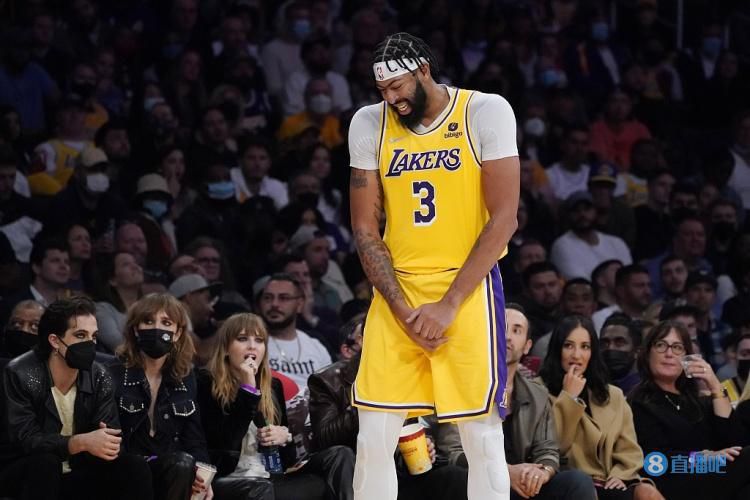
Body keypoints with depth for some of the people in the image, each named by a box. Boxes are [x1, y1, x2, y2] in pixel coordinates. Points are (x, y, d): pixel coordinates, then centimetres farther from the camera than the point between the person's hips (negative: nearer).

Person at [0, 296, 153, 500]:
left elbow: (112, 433, -7)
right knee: (45, 463, -37)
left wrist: (107, 443, -34)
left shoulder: (99, 377, -2)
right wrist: (81, 443, -41)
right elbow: (26, 440, -27)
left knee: (136, 467, -15)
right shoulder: (20, 375, -18)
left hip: (76, 473, 5)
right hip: (21, 474, -5)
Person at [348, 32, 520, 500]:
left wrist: (448, 305, -15)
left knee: (483, 436, -3)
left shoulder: (486, 112, -8)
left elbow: (503, 219, -11)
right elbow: (365, 228, 5)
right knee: (373, 439, 0)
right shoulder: (369, 124, 2)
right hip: (396, 291, 3)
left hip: (468, 288, -3)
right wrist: (402, 309, -8)